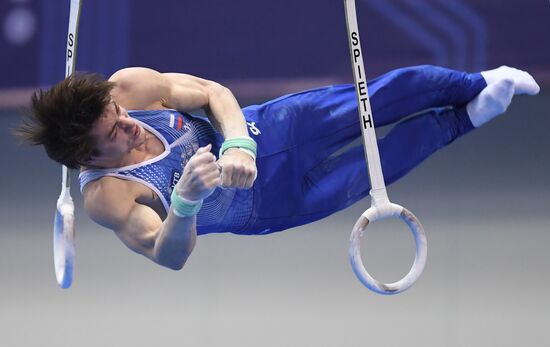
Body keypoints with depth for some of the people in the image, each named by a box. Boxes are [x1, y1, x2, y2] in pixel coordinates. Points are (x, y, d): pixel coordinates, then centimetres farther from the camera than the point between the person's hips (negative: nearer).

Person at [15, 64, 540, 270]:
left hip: (262, 129, 3)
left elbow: (214, 93, -13)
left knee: (389, 94, -3)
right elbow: (168, 254, -38)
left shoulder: (126, 88, -18)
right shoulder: (106, 197, -30)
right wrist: (186, 200, -58)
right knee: (378, 161, -3)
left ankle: (480, 85, 21)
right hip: (269, 201, -3)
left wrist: (237, 143, -33)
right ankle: (463, 118, 23)